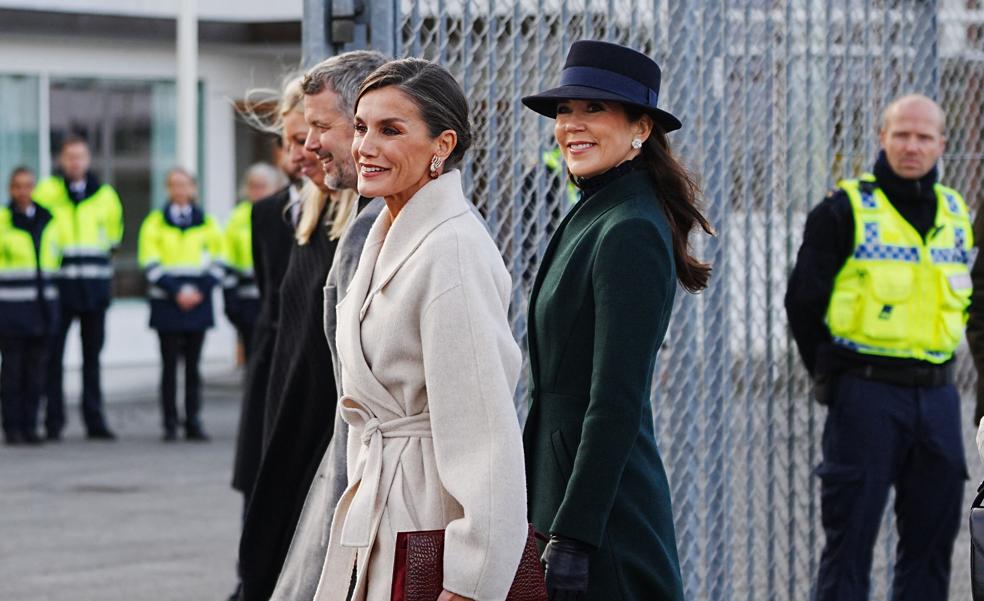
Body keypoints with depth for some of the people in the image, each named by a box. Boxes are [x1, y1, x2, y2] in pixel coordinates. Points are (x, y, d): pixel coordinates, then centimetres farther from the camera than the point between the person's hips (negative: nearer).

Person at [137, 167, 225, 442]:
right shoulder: (155, 223, 4)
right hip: (166, 304, -2)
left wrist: (200, 290, -6)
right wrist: (177, 291, -12)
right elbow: (151, 264, -2)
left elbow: (217, 264, 10)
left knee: (193, 365, 3)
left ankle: (193, 423, 5)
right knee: (170, 365, -2)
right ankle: (170, 424, 1)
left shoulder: (206, 223, 10)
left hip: (198, 302, 2)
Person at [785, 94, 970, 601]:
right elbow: (803, 301, -1)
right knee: (851, 533, -3)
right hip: (866, 396, -5)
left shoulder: (956, 213, 11)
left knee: (932, 535, 8)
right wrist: (833, 376, 2)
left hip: (937, 397, 5)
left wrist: (935, 370, 15)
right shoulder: (845, 211, -5)